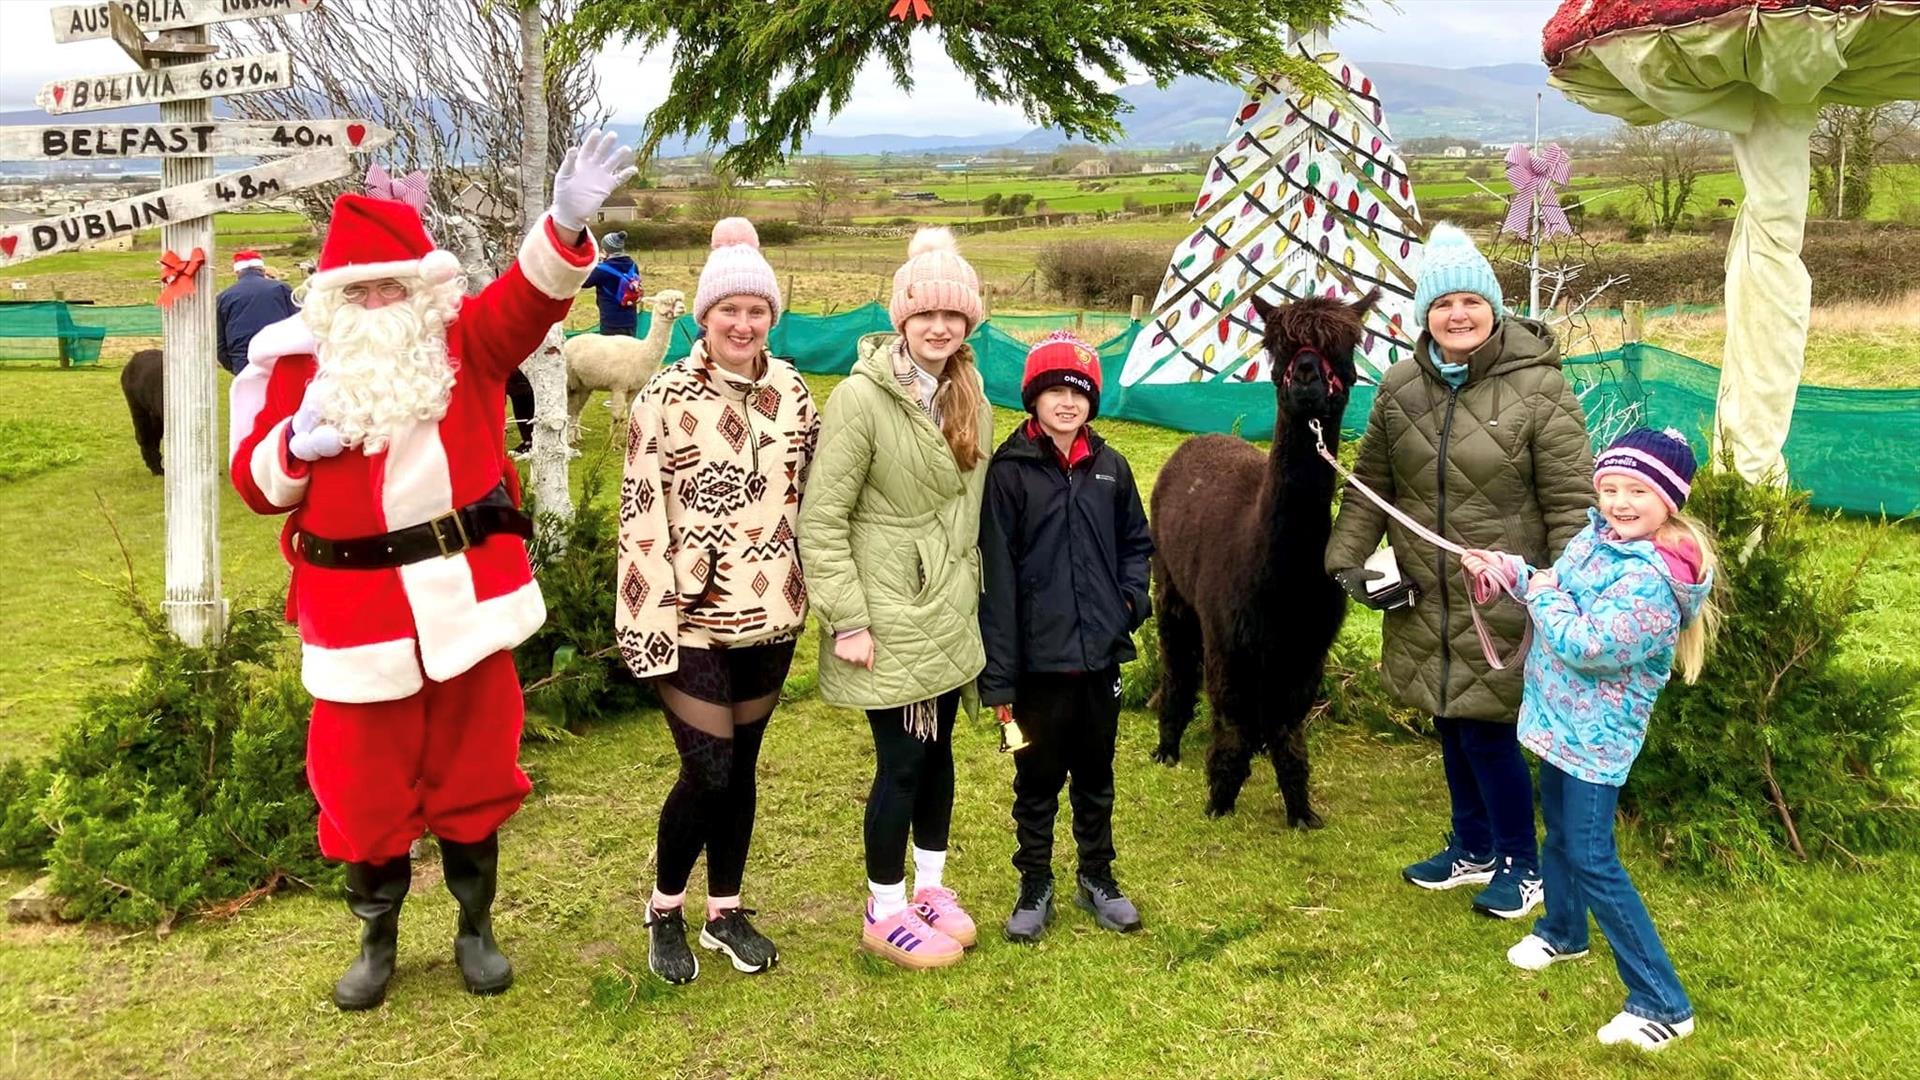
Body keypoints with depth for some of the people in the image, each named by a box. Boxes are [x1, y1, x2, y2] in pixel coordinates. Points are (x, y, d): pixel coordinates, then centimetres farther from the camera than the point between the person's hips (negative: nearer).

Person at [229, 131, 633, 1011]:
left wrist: (566, 225, -36)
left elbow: (531, 296, -18)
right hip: (360, 610, 0)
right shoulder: (301, 363, 0)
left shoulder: (464, 342, 1)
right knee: (366, 784, 10)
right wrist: (296, 443, -19)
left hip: (468, 597, 0)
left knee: (472, 771, 13)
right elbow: (255, 482, 3)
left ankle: (476, 930, 32)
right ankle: (377, 941, 31)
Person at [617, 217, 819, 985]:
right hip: (694, 622, -5)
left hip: (769, 616, 5)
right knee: (709, 773, -5)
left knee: (743, 766, 14)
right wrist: (649, 626, -16)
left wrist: (813, 588, 10)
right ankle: (664, 909, 20)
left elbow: (810, 495, 12)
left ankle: (725, 912, 30)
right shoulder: (665, 400, -11)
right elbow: (641, 520, -13)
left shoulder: (791, 392, 4)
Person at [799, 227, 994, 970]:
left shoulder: (970, 398, 5)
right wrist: (847, 621, -18)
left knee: (938, 749, 16)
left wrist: (969, 592, 15)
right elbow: (821, 519, -17)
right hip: (888, 614, -6)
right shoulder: (862, 398, -17)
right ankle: (885, 913, 19)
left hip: (948, 614, 7)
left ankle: (931, 884, 35)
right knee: (901, 760, 0)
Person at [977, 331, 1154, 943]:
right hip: (1039, 658, -3)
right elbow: (997, 576, -11)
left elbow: (1136, 542, 17)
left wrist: (1133, 597, -3)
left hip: (1100, 654, 4)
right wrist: (998, 676, -12)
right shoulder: (1010, 470, -10)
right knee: (1038, 779, 11)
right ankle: (1035, 885, 27)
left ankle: (1097, 877, 33)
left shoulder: (1110, 467, 3)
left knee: (1096, 776, 17)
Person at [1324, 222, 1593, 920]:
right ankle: (1473, 849, 37)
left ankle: (1521, 865, 21)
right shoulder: (1400, 388, 3)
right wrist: (1347, 558, 2)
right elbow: (1370, 484, 11)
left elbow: (1570, 503, -12)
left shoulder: (1538, 389, -12)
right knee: (1450, 725, 16)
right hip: (1425, 601, 5)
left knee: (1486, 728, -2)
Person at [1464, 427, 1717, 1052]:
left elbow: (1585, 645, -31)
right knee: (1559, 828, 26)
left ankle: (1662, 1005, -1)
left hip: (1595, 733, -9)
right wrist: (1510, 571, 2)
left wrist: (1542, 596, -16)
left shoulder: (1651, 580, -28)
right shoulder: (1598, 536, 0)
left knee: (1591, 858, -8)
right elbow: (1561, 596, 15)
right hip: (1565, 719, 9)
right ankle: (1563, 932, 50)